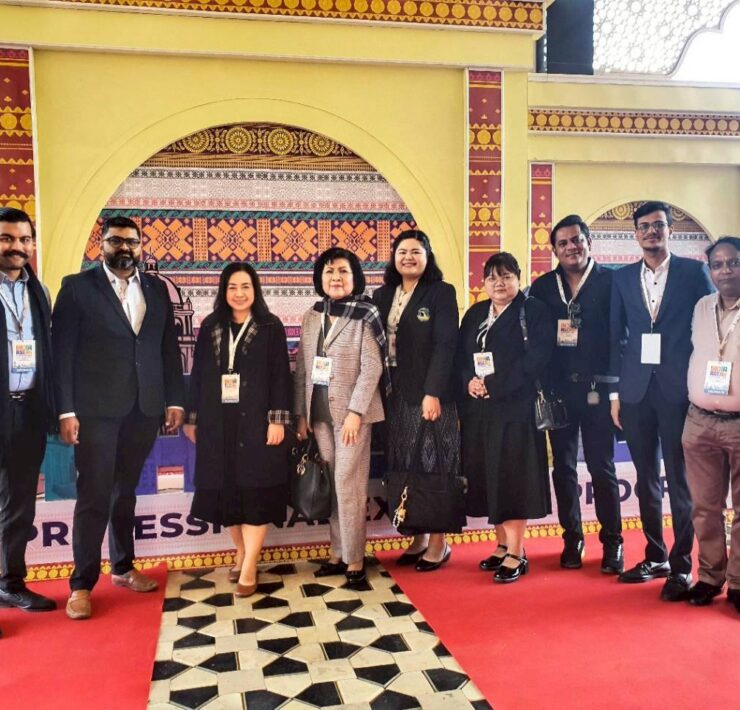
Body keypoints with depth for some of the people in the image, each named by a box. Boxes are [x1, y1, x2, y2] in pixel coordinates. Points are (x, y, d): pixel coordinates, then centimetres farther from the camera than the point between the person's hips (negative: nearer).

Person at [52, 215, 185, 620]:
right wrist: (66, 410, -11)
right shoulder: (77, 286, 0)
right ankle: (82, 583, 10)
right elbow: (62, 351, -5)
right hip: (96, 409, -3)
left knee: (125, 492, 14)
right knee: (94, 496, -1)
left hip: (143, 408, 4)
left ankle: (123, 567, 27)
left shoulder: (156, 289, 11)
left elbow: (169, 347, 11)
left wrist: (174, 401, 5)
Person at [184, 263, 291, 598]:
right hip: (218, 423, 4)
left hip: (256, 421, -3)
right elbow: (198, 374, 10)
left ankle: (249, 568, 2)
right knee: (226, 490, 8)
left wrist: (277, 419, -12)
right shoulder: (210, 327, 9)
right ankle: (241, 553, 25)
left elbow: (280, 376, -5)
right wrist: (192, 418, 9)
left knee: (255, 491, -4)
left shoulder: (270, 326, 0)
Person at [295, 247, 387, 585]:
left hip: (351, 411, -5)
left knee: (348, 483, -4)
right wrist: (301, 413, 6)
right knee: (332, 485, 9)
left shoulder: (365, 315, -5)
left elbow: (372, 367, -11)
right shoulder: (311, 316, 9)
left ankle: (354, 558, 7)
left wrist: (355, 412, -17)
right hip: (320, 412, 5)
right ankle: (338, 553, 19)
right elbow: (302, 367, 10)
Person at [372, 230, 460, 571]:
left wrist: (432, 392, -19)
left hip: (430, 394, -5)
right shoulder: (382, 296, 12)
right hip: (394, 395, 5)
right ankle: (418, 538, 21)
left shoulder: (441, 292, -3)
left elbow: (445, 345, -11)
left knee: (433, 465, 1)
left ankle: (438, 542, 12)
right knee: (404, 468, 9)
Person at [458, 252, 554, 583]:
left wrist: (494, 385, -17)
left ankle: (516, 554, 4)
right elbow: (459, 357, 11)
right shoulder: (475, 314, 16)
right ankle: (503, 545, 21)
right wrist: (469, 381, -10)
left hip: (515, 408, -5)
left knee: (512, 477, -3)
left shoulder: (534, 311, -2)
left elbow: (535, 360, -13)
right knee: (489, 477, 8)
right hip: (477, 410, 6)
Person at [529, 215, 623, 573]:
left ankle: (612, 542, 17)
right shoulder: (542, 286, 8)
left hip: (598, 388, -3)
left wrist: (617, 386, -12)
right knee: (563, 467, 9)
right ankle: (572, 539, 23)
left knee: (602, 467, 3)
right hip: (558, 389, 3)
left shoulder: (611, 281, 0)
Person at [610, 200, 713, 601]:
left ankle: (681, 566, 12)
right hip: (636, 390, 3)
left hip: (678, 389, -3)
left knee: (680, 481, 2)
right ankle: (655, 556, 23)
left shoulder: (693, 272, 2)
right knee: (646, 479, 11)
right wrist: (616, 391, 5)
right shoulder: (622, 278, 10)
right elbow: (616, 336, 9)